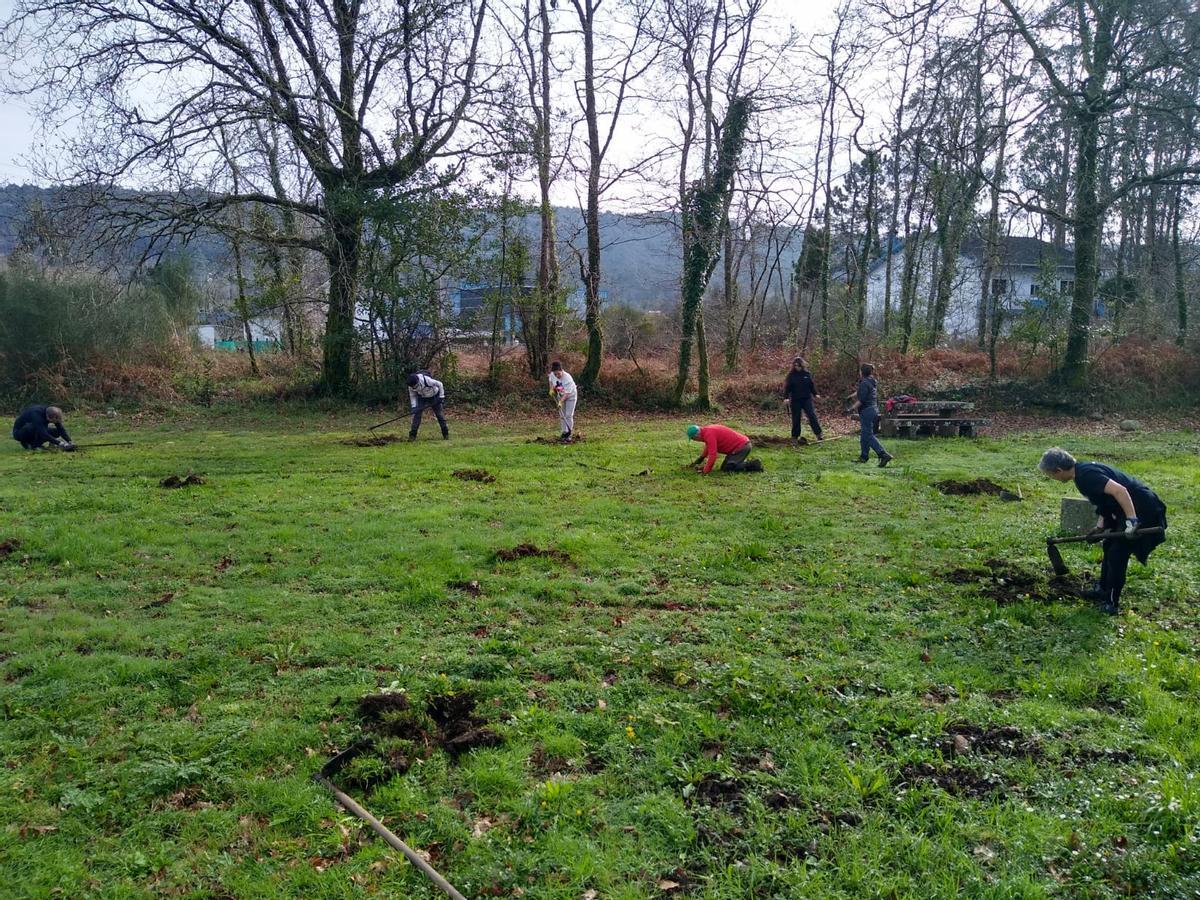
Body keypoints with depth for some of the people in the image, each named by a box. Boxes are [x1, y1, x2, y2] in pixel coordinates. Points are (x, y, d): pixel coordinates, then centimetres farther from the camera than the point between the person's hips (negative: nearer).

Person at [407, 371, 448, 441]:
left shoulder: (427, 380, -38)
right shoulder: (411, 386, -24)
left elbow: (440, 384, -22)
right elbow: (412, 396, -7)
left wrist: (441, 396, -18)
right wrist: (414, 407, -20)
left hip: (434, 397, -3)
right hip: (422, 398, 3)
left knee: (439, 414, -1)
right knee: (416, 414, -10)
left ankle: (446, 434, 12)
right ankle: (412, 435, -8)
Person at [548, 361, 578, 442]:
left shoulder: (568, 378, -35)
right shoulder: (552, 375, -18)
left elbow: (567, 393, -32)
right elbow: (551, 381, 8)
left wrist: (561, 401, -38)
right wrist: (551, 389, -4)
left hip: (570, 396, -6)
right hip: (561, 396, 6)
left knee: (568, 415, -10)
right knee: (562, 415, 7)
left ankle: (569, 434, -4)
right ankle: (564, 432, 17)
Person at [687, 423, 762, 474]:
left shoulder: (709, 434, -22)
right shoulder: (706, 430, 9)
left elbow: (712, 455, -27)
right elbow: (707, 451, 24)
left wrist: (705, 471, -19)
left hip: (742, 447, -10)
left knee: (727, 469, -14)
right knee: (723, 467, 12)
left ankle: (754, 465, -9)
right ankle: (749, 463, 14)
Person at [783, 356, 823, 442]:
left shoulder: (807, 374, 4)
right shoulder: (791, 375, -1)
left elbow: (812, 385, 13)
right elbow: (787, 387, -5)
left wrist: (815, 394, 5)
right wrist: (786, 398, -15)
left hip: (807, 399, 1)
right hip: (795, 400, -1)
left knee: (812, 416, -8)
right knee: (796, 419, 4)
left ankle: (818, 434, -6)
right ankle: (795, 436, 14)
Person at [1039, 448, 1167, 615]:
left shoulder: (1086, 475, -22)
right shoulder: (1083, 471, 9)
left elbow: (1120, 491, -32)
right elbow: (1105, 499, 18)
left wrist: (1131, 520, -32)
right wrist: (1100, 528, 14)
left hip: (1141, 509, -10)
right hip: (1130, 508, 10)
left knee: (1117, 553, -5)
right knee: (1109, 546, 19)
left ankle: (1111, 602, 5)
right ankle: (1103, 589, 32)